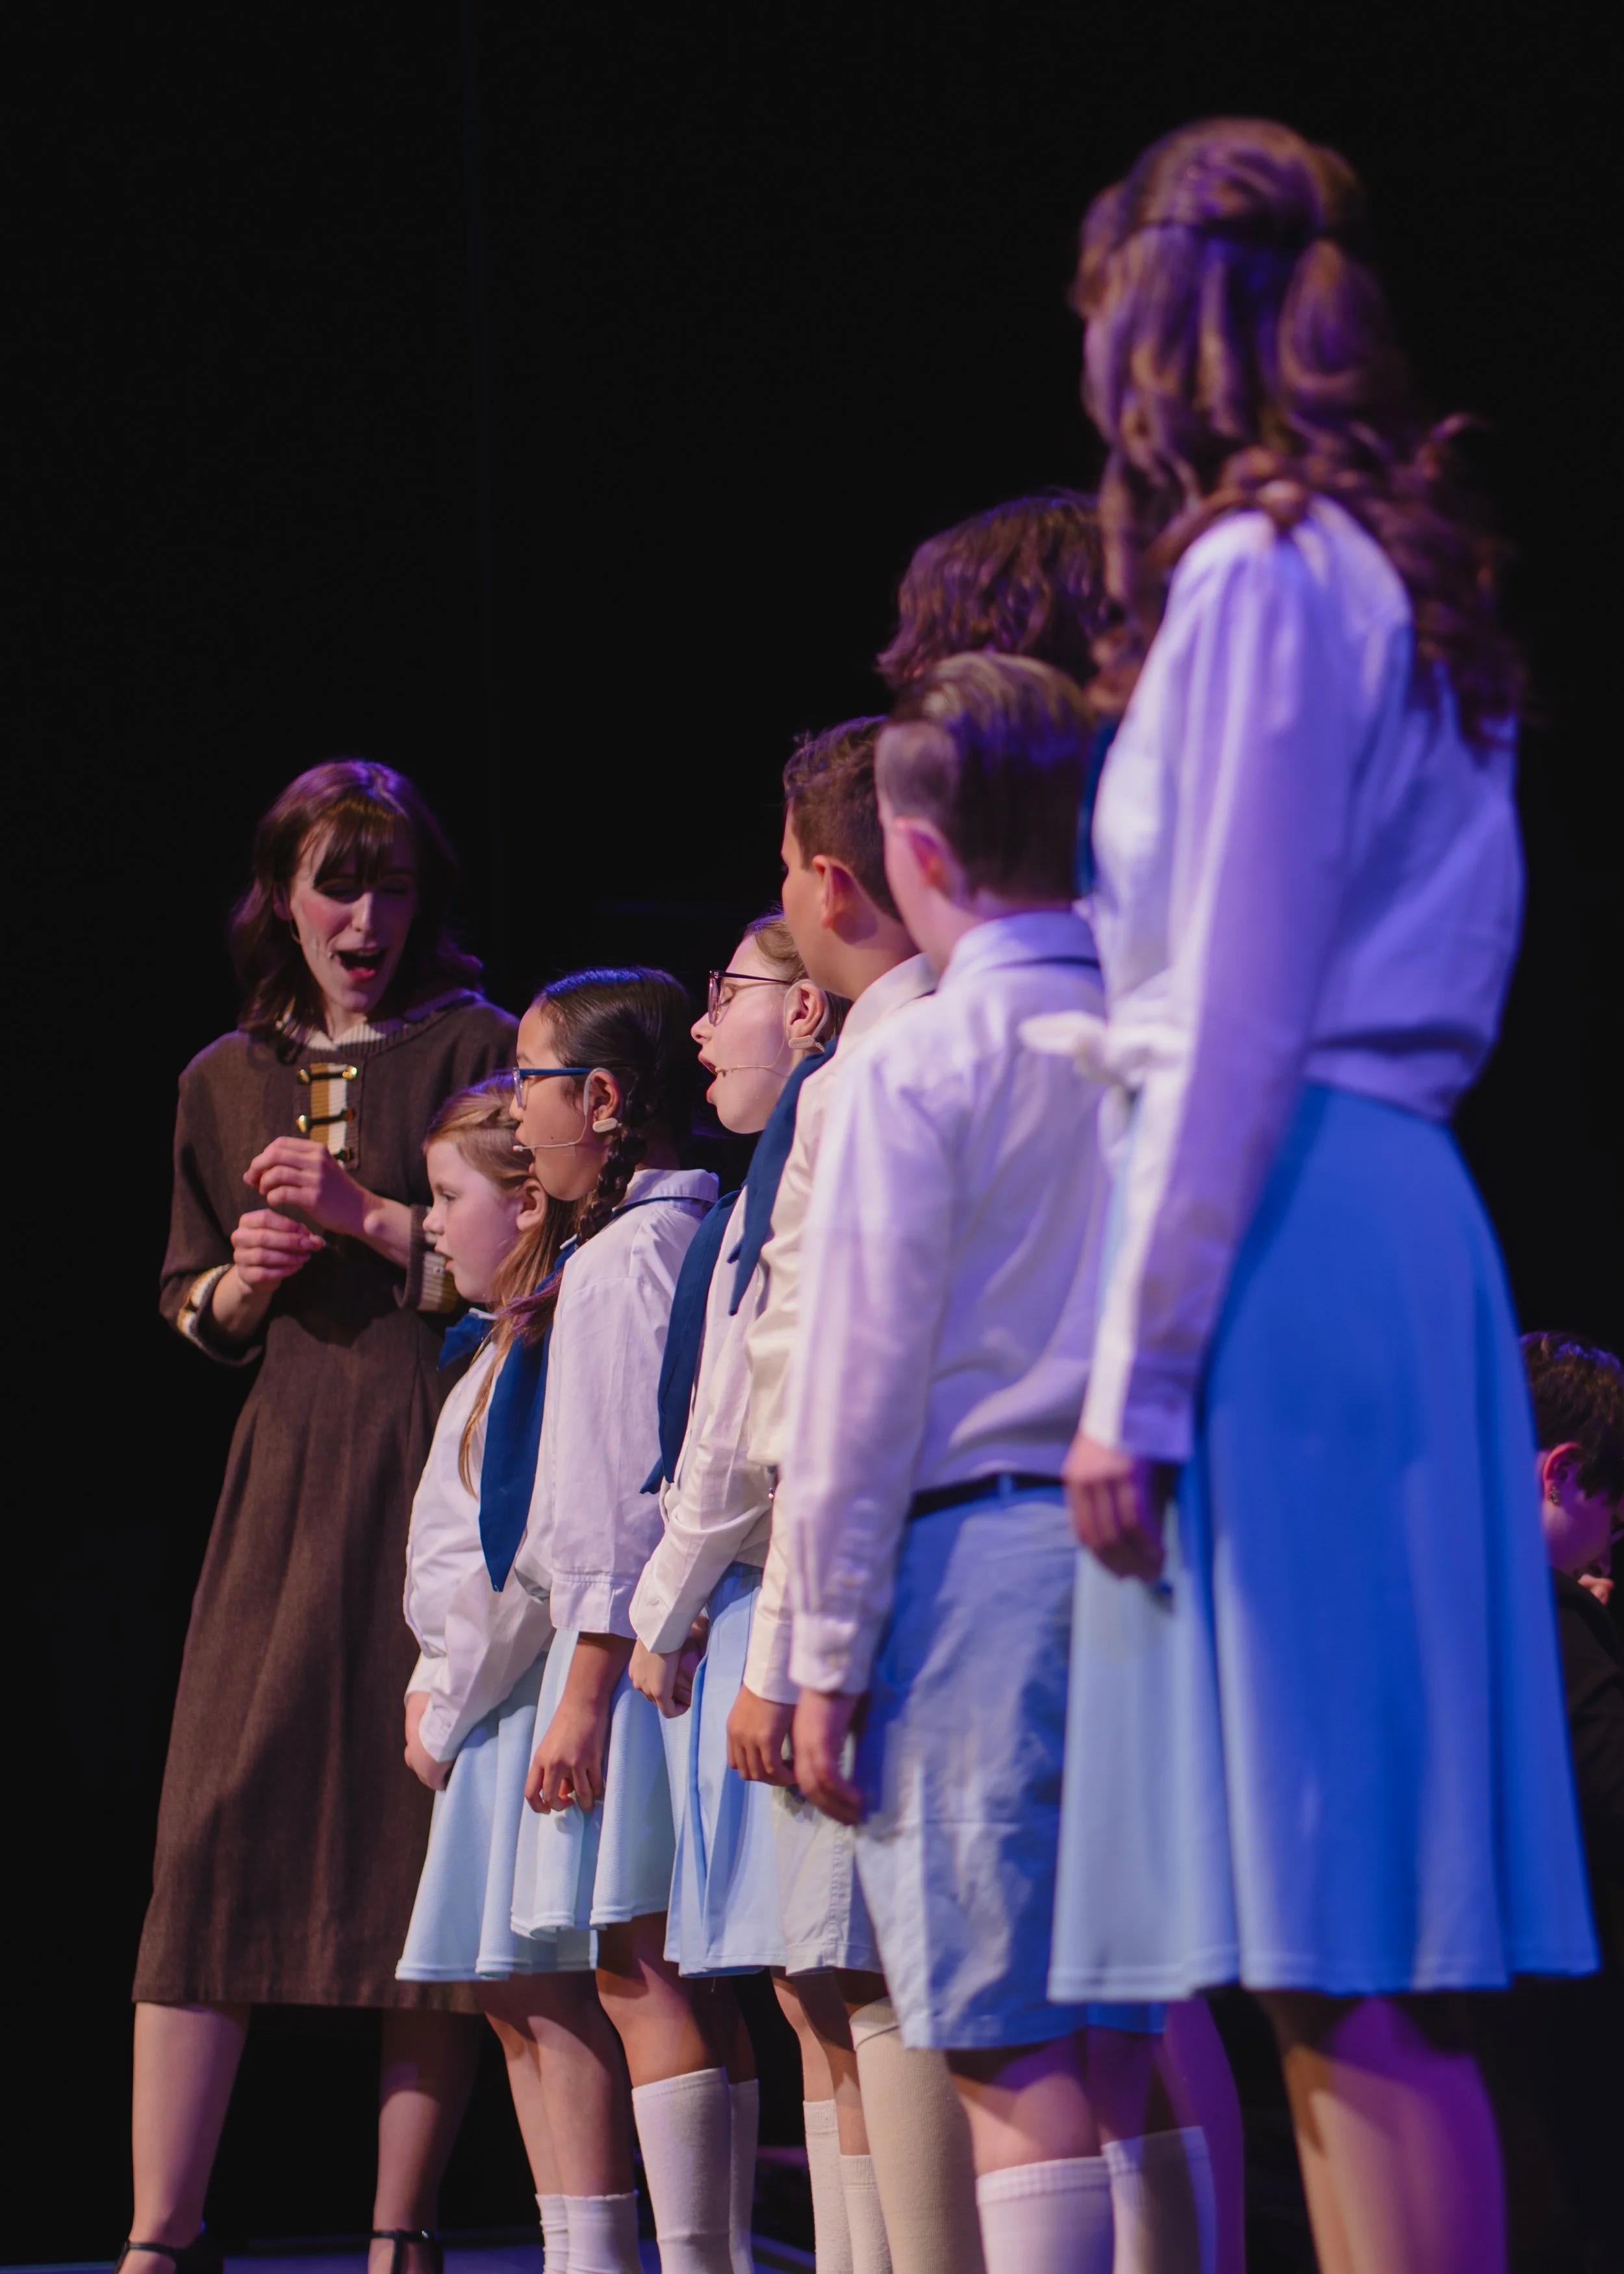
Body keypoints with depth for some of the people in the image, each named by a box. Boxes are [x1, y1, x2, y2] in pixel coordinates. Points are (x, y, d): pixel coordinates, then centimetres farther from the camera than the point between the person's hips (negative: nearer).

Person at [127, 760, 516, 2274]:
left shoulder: (474, 1048, 5)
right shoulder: (227, 1082, 16)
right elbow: (186, 1309, 21)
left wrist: (371, 1216, -10)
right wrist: (243, 1283, 0)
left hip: (442, 1468, -3)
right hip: (286, 1479, 3)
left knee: (431, 1843, -5)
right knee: (214, 1828, -7)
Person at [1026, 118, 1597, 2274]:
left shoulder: (1260, 574, -8)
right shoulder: (1395, 577, 19)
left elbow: (1241, 1027, -14)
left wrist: (1138, 1374, -14)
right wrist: (1092, 1035, 37)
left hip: (1280, 1239, -9)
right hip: (1391, 1218, 9)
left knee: (1335, 1962, -11)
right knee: (1358, 1970, 7)